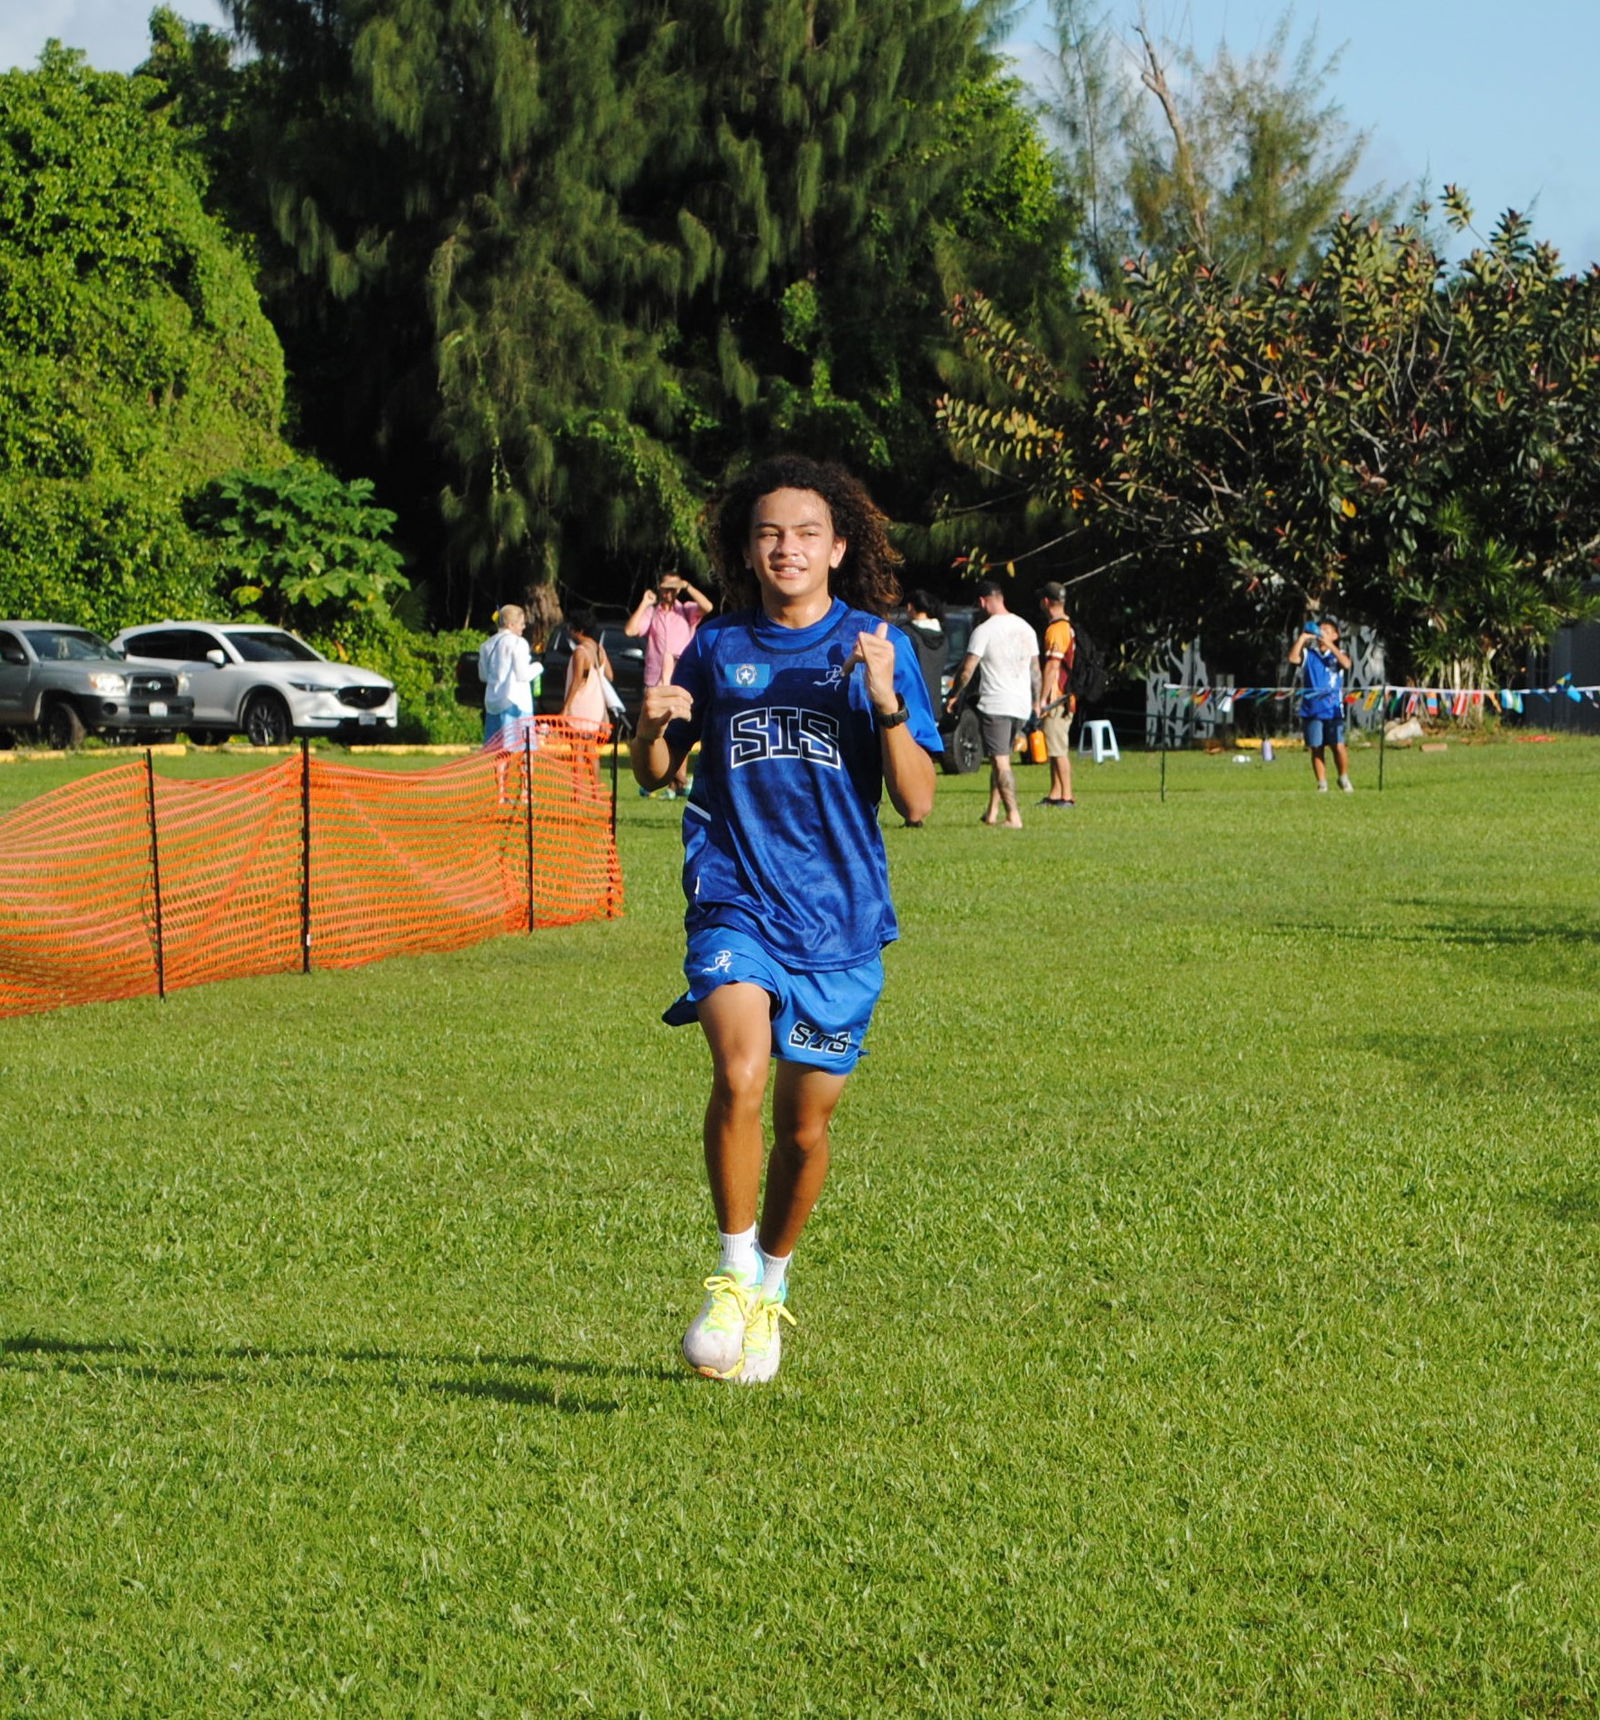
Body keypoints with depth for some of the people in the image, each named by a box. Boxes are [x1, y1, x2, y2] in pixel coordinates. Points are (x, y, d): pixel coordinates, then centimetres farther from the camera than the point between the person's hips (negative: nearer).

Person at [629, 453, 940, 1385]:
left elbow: (917, 801, -4)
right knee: (741, 1073, -25)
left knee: (806, 1123, 8)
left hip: (841, 919, 0)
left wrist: (886, 702, -19)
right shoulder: (718, 649, 5)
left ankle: (774, 1280, 34)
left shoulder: (877, 648, 0)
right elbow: (655, 776, 16)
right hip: (736, 903, 0)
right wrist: (653, 728, -7)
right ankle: (735, 1273, -9)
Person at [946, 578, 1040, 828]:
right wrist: (1037, 701, 25)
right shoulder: (1025, 628, 11)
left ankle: (1013, 816, -14)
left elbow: (967, 670, -8)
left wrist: (955, 695, 6)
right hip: (1022, 705, 7)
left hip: (995, 704, -7)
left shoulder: (984, 631, -9)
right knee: (1001, 759, 18)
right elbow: (1035, 669, 17)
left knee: (1000, 762, -6)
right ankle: (993, 811, 18)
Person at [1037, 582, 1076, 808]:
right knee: (1057, 749, 14)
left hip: (1055, 698, -10)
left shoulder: (1056, 630, -15)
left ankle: (1066, 796, -11)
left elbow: (1052, 667, -20)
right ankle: (1055, 794, 18)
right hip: (1066, 698, 10)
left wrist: (1043, 700, -20)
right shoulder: (1068, 627, 16)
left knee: (1058, 749, -9)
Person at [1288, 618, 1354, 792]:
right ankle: (1322, 784, 9)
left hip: (1333, 710, -2)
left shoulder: (1338, 654, 8)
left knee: (1339, 746, -9)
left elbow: (1346, 664, -13)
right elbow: (1293, 658, -8)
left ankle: (1344, 778, 11)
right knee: (1316, 749, 1)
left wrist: (1329, 645, -16)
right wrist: (1302, 638, -7)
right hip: (1312, 709, 2)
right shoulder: (1309, 654, 10)